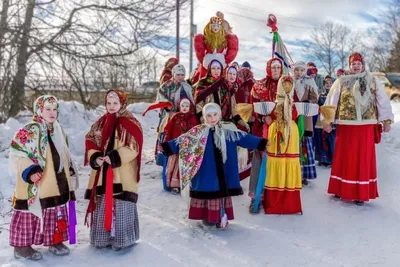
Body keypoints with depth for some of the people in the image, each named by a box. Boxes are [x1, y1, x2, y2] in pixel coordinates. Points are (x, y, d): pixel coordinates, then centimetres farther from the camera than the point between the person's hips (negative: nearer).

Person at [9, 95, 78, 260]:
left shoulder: (58, 130, 12)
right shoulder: (29, 131, -13)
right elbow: (16, 155, -15)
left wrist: (70, 174, 20)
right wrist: (29, 170, -25)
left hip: (57, 183, 7)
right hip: (35, 184, -7)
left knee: (57, 213, 15)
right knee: (30, 212, 0)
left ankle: (55, 241, 29)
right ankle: (22, 245, 14)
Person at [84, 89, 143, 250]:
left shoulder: (130, 124, -7)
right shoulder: (101, 123, 11)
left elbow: (133, 148, -13)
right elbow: (90, 142, 11)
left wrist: (115, 157, -22)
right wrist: (95, 158, -8)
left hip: (122, 175, -5)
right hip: (102, 174, 6)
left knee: (121, 207, -1)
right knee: (102, 205, 13)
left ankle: (122, 239, 15)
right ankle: (103, 237, 27)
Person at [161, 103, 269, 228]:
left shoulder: (228, 131, 3)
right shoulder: (197, 132, -2)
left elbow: (244, 137, 3)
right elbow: (183, 140, -6)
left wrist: (261, 142, -1)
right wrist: (167, 146, -15)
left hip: (222, 172, 2)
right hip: (206, 172, -1)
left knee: (222, 192, 8)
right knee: (207, 191, 5)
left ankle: (222, 216, 22)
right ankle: (207, 217, 21)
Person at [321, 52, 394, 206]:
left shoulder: (373, 82, 7)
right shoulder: (341, 82, 4)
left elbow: (383, 101, 6)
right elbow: (331, 101, 2)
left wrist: (386, 121, 0)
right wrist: (326, 120, -3)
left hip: (366, 127, 1)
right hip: (345, 127, 0)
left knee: (363, 159, 4)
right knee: (344, 158, 5)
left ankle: (361, 194, 12)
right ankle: (342, 190, 17)